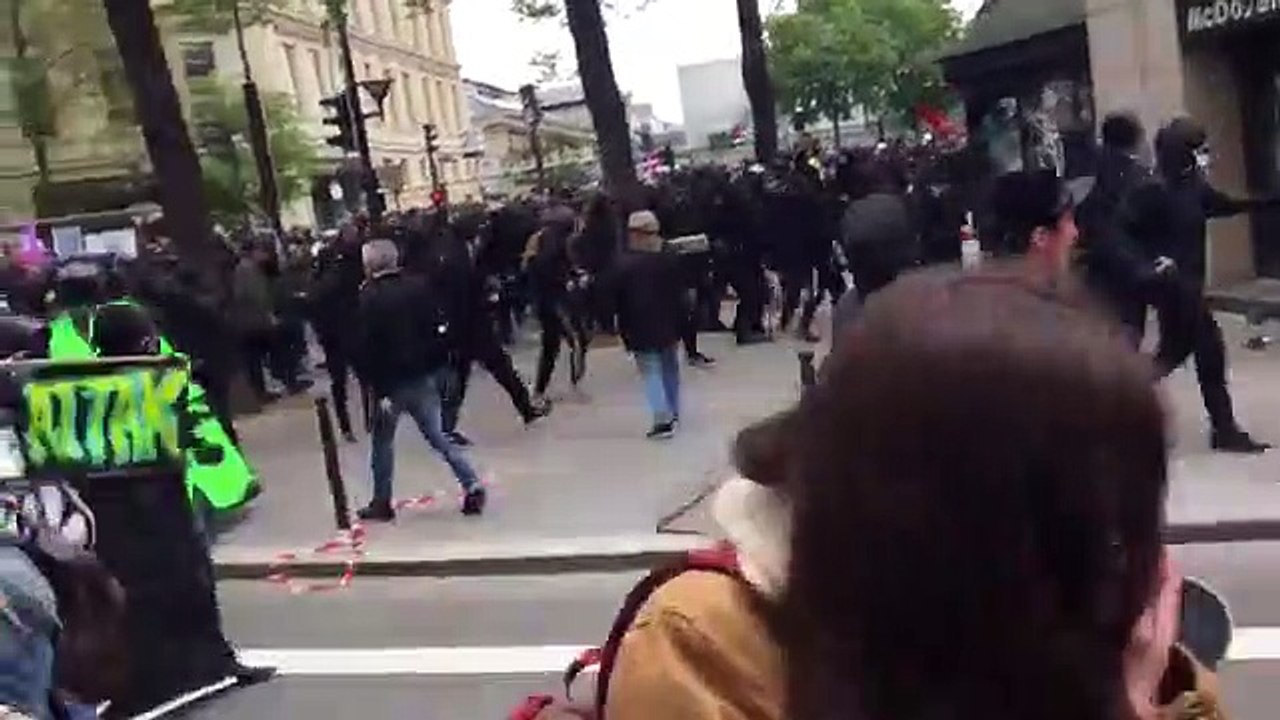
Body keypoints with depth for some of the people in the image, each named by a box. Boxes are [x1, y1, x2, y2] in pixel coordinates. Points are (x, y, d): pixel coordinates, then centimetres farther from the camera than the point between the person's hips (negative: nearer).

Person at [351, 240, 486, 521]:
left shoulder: (368, 298, -11)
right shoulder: (419, 286, 1)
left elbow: (364, 347, -14)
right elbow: (440, 327, 5)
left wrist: (375, 387, -11)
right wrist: (438, 365, 12)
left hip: (391, 381, -4)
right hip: (424, 376, 4)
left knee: (383, 441, 12)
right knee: (436, 436, 12)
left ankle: (382, 503, 19)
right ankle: (473, 486, 2)